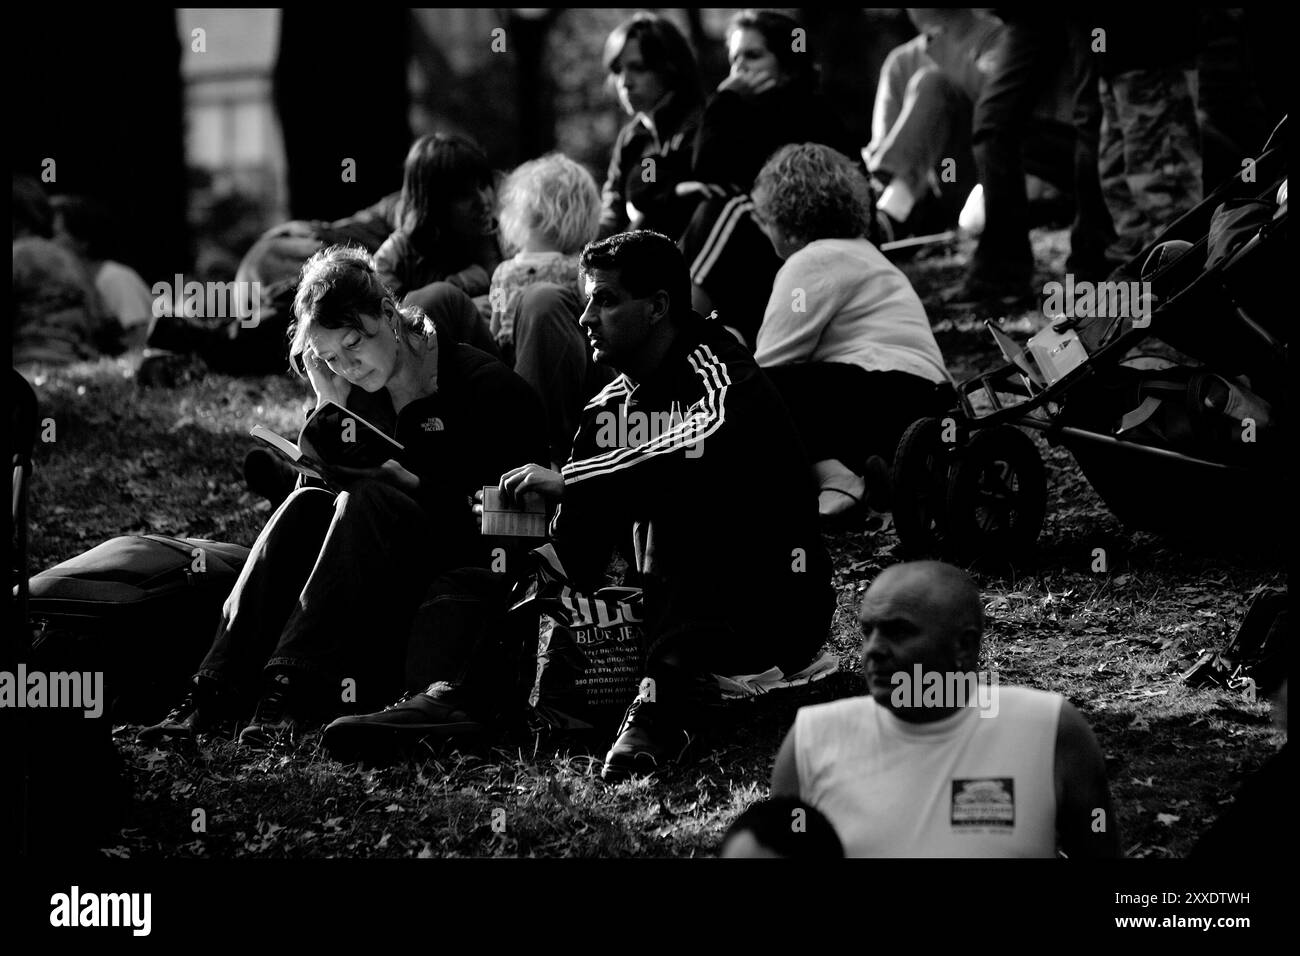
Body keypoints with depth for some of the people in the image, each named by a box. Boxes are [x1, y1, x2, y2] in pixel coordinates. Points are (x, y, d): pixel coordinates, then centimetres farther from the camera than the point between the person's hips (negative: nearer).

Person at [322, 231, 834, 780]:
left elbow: (712, 446, -33)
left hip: (780, 611, -7)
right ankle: (458, 691, -29)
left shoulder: (715, 369, -9)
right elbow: (575, 556, 5)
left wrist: (569, 483, -27)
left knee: (677, 497, -31)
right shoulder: (607, 410, 11)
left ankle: (670, 698, -44)